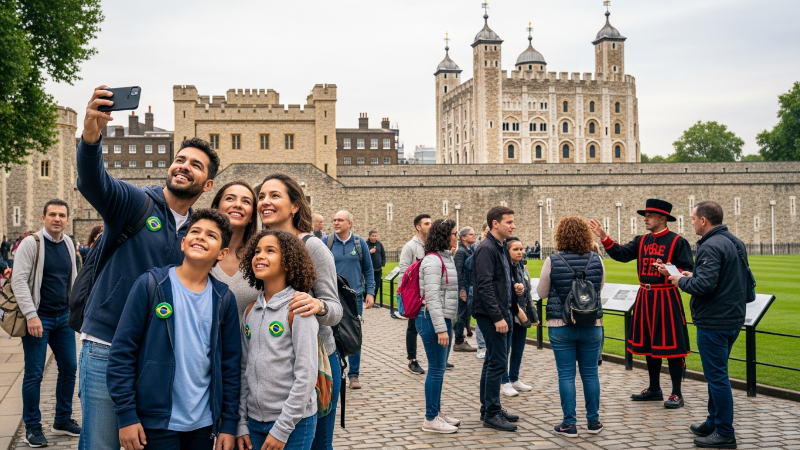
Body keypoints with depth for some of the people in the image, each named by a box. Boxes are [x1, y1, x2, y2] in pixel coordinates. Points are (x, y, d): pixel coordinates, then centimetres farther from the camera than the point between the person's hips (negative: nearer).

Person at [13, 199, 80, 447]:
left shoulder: (68, 244, 7)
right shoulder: (31, 243, -10)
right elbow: (19, 280, -15)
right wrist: (31, 316, -20)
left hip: (63, 317, 6)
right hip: (38, 318, -6)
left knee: (69, 368, 10)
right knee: (34, 373, 1)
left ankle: (63, 420, 25)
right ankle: (32, 427, 14)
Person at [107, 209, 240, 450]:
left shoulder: (224, 298, 3)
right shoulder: (151, 284, -7)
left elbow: (231, 364, 6)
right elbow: (122, 352, -7)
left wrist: (229, 423, 3)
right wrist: (126, 415, -11)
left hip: (203, 422, 3)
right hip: (155, 421, -3)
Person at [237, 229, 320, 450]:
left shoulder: (299, 307, -12)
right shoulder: (251, 311, 6)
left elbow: (306, 376, -15)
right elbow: (244, 370, 10)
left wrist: (282, 429, -15)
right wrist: (241, 423, 5)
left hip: (293, 423, -5)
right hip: (255, 421, 5)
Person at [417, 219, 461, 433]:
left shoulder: (446, 258, 14)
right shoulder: (433, 260, -16)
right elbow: (432, 297, -21)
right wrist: (440, 328, -24)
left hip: (444, 319, 9)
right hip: (433, 320, -9)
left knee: (440, 368, 14)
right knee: (436, 369, -4)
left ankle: (437, 413, 22)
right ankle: (430, 419, 3)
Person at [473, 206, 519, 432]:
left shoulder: (499, 248, 14)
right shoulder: (486, 248, -16)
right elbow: (485, 286, -22)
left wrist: (505, 313, 16)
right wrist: (497, 317, -23)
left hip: (499, 313, 10)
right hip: (490, 314, -10)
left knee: (493, 361, 14)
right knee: (498, 363, -7)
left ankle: (488, 408, 23)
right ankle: (491, 414, -1)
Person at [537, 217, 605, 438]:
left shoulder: (553, 261, -11)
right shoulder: (596, 260, -4)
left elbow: (541, 293, 0)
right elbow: (599, 288, 11)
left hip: (561, 326, -2)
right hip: (591, 325, 2)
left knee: (566, 374, 5)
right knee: (590, 373, 12)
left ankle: (569, 424, 8)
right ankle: (593, 421, 20)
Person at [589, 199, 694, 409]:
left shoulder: (678, 242, -8)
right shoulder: (641, 241, 10)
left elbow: (688, 271, -11)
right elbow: (620, 254, 0)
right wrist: (604, 237, -9)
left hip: (666, 298, -7)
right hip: (645, 297, 7)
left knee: (671, 346, -2)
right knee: (649, 344, 14)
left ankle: (676, 394, 8)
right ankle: (654, 389, 27)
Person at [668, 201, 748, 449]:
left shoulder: (711, 246, -19)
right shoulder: (735, 243, 12)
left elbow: (704, 285, -27)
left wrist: (681, 281, -9)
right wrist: (694, 275, 14)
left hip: (713, 322, -10)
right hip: (733, 318, 10)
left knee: (716, 376, -1)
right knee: (717, 373, 19)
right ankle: (713, 423, 29)